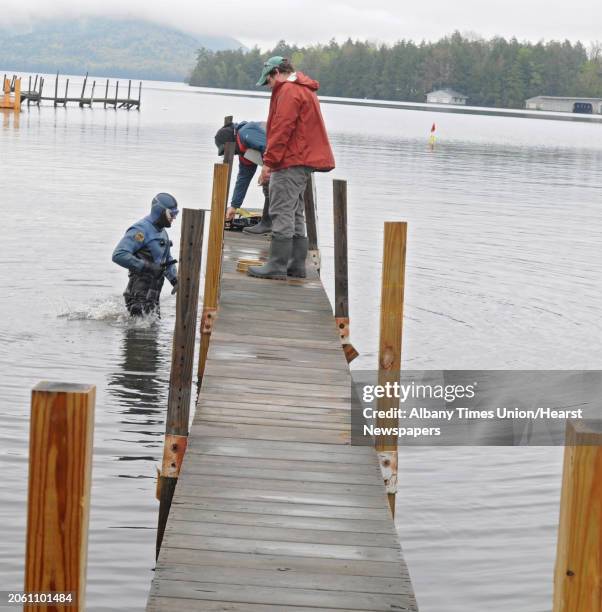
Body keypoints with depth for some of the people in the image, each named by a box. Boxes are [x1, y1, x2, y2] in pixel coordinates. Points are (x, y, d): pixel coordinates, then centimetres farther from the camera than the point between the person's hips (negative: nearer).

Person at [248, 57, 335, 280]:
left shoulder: (288, 91, -11)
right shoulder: (305, 90, 21)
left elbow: (282, 129, -19)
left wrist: (269, 161, -17)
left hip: (290, 162, -11)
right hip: (303, 162, 11)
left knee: (282, 213, -10)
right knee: (295, 214, 13)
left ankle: (277, 266, -10)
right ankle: (296, 265, 16)